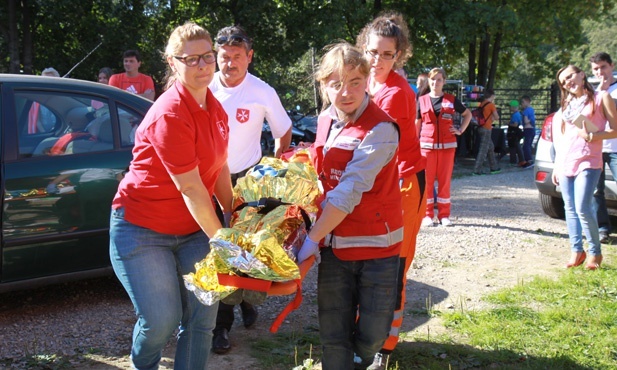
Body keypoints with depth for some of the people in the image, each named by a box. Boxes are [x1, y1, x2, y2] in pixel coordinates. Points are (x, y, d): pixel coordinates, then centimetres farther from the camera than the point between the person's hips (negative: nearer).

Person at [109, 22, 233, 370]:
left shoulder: (215, 109, 3)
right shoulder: (170, 115, -23)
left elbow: (219, 170, 10)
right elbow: (190, 188, -24)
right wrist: (219, 238, -20)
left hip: (193, 227, 7)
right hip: (143, 229, -7)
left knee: (203, 316, 1)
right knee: (161, 320, -6)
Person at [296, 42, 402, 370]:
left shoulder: (380, 130, -18)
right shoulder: (325, 121, 3)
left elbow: (350, 191, -23)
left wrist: (313, 238, -23)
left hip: (376, 244, -5)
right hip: (333, 242, 5)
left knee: (372, 334, 5)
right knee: (333, 334, 7)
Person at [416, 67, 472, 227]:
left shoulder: (451, 100, 7)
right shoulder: (422, 100, 6)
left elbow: (467, 114, 19)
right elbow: (417, 123, 8)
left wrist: (460, 130, 6)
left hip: (447, 145, 0)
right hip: (427, 145, 0)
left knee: (445, 180, 3)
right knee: (427, 180, 0)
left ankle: (444, 215, 10)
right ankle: (427, 215, 7)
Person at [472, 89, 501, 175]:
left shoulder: (481, 104, 10)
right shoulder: (491, 105, -11)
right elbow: (496, 117, -9)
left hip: (481, 127, 8)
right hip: (486, 129, -8)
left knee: (491, 147, 19)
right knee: (483, 150, -7)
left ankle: (493, 167, 27)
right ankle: (477, 170, -10)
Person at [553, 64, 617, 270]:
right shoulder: (567, 104, 18)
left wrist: (593, 136, -18)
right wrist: (556, 166, 16)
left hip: (588, 162, -6)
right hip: (565, 162, 6)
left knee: (582, 208, -14)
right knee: (570, 208, 4)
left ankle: (595, 252, 0)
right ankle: (576, 251, 10)